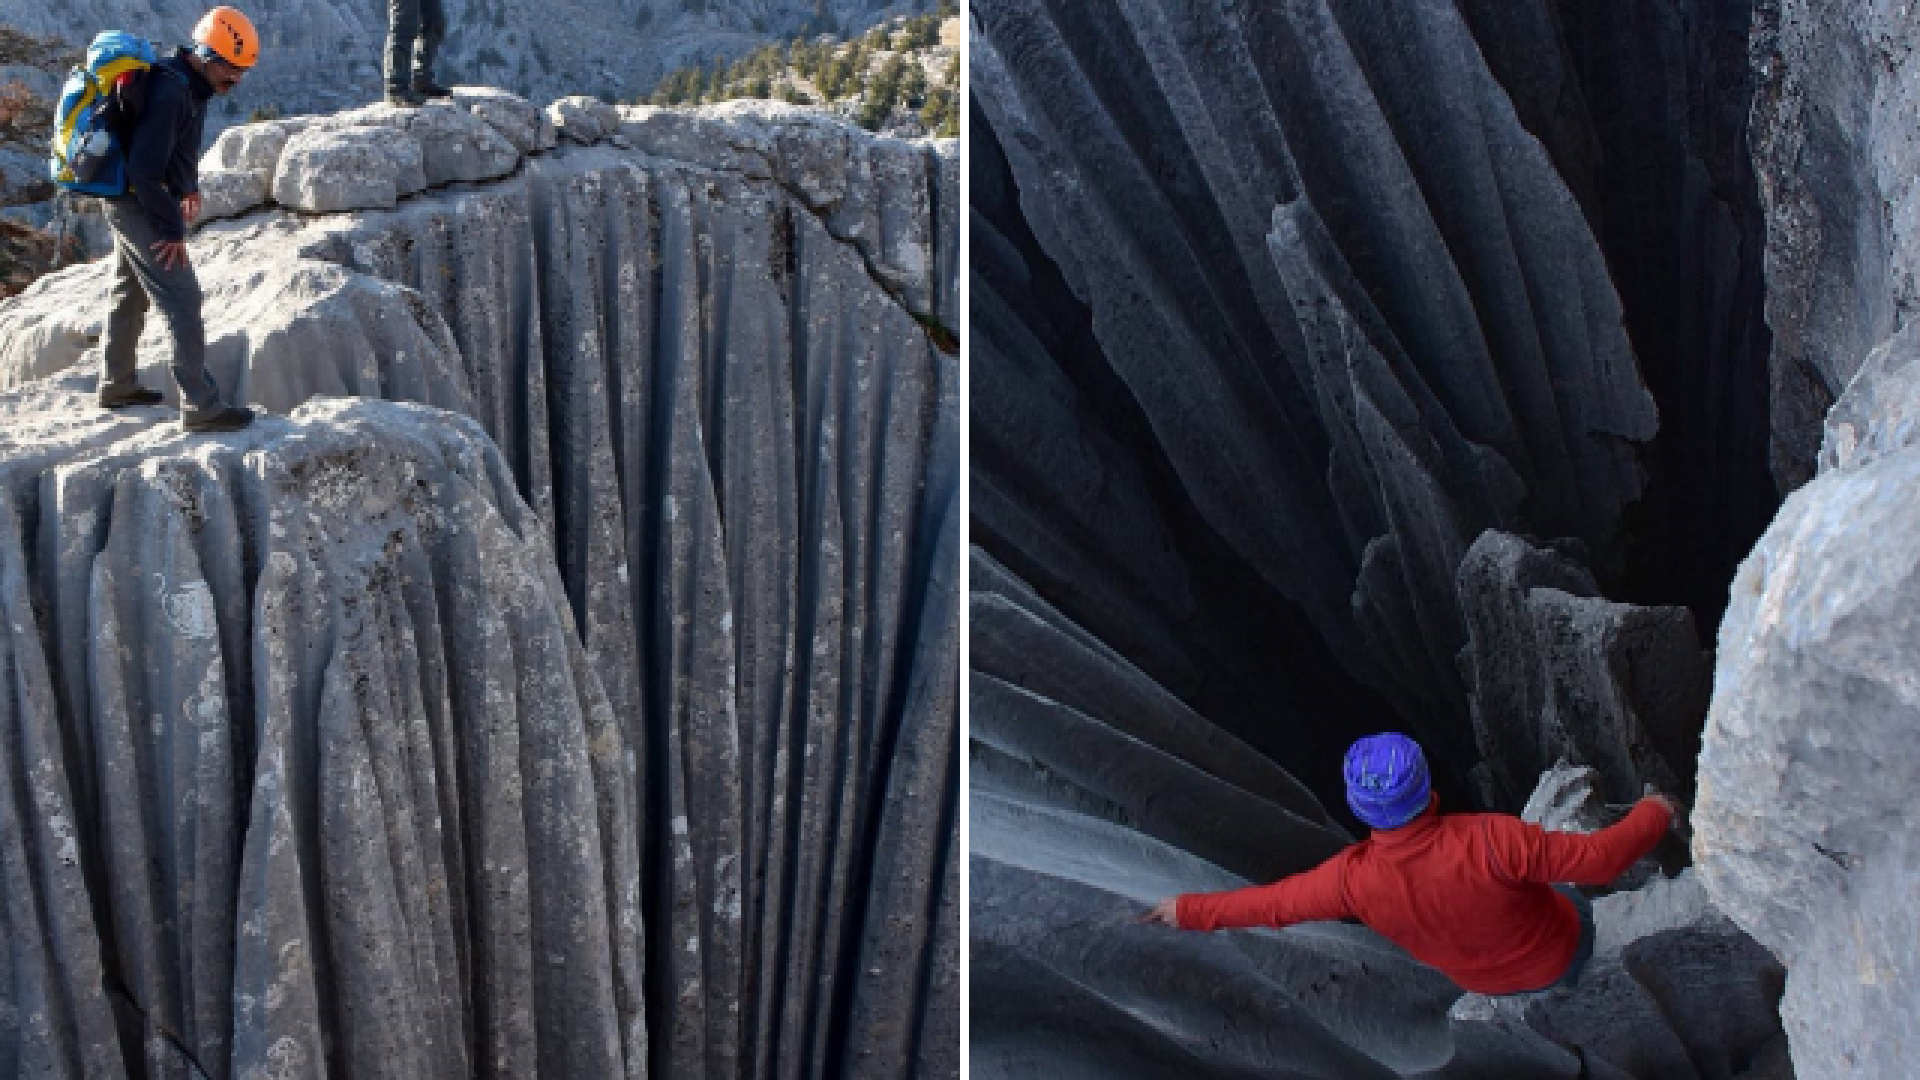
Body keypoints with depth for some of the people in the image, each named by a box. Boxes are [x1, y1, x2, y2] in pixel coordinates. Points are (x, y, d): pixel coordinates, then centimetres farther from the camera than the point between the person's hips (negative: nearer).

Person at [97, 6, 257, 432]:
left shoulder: (190, 82, 4)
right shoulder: (170, 93, -27)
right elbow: (144, 169, -29)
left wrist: (188, 186, 16)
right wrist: (172, 230, -23)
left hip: (133, 201, 11)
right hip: (139, 204, -11)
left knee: (130, 292, 22)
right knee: (181, 299, -11)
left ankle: (117, 385, 37)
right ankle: (201, 408, -10)